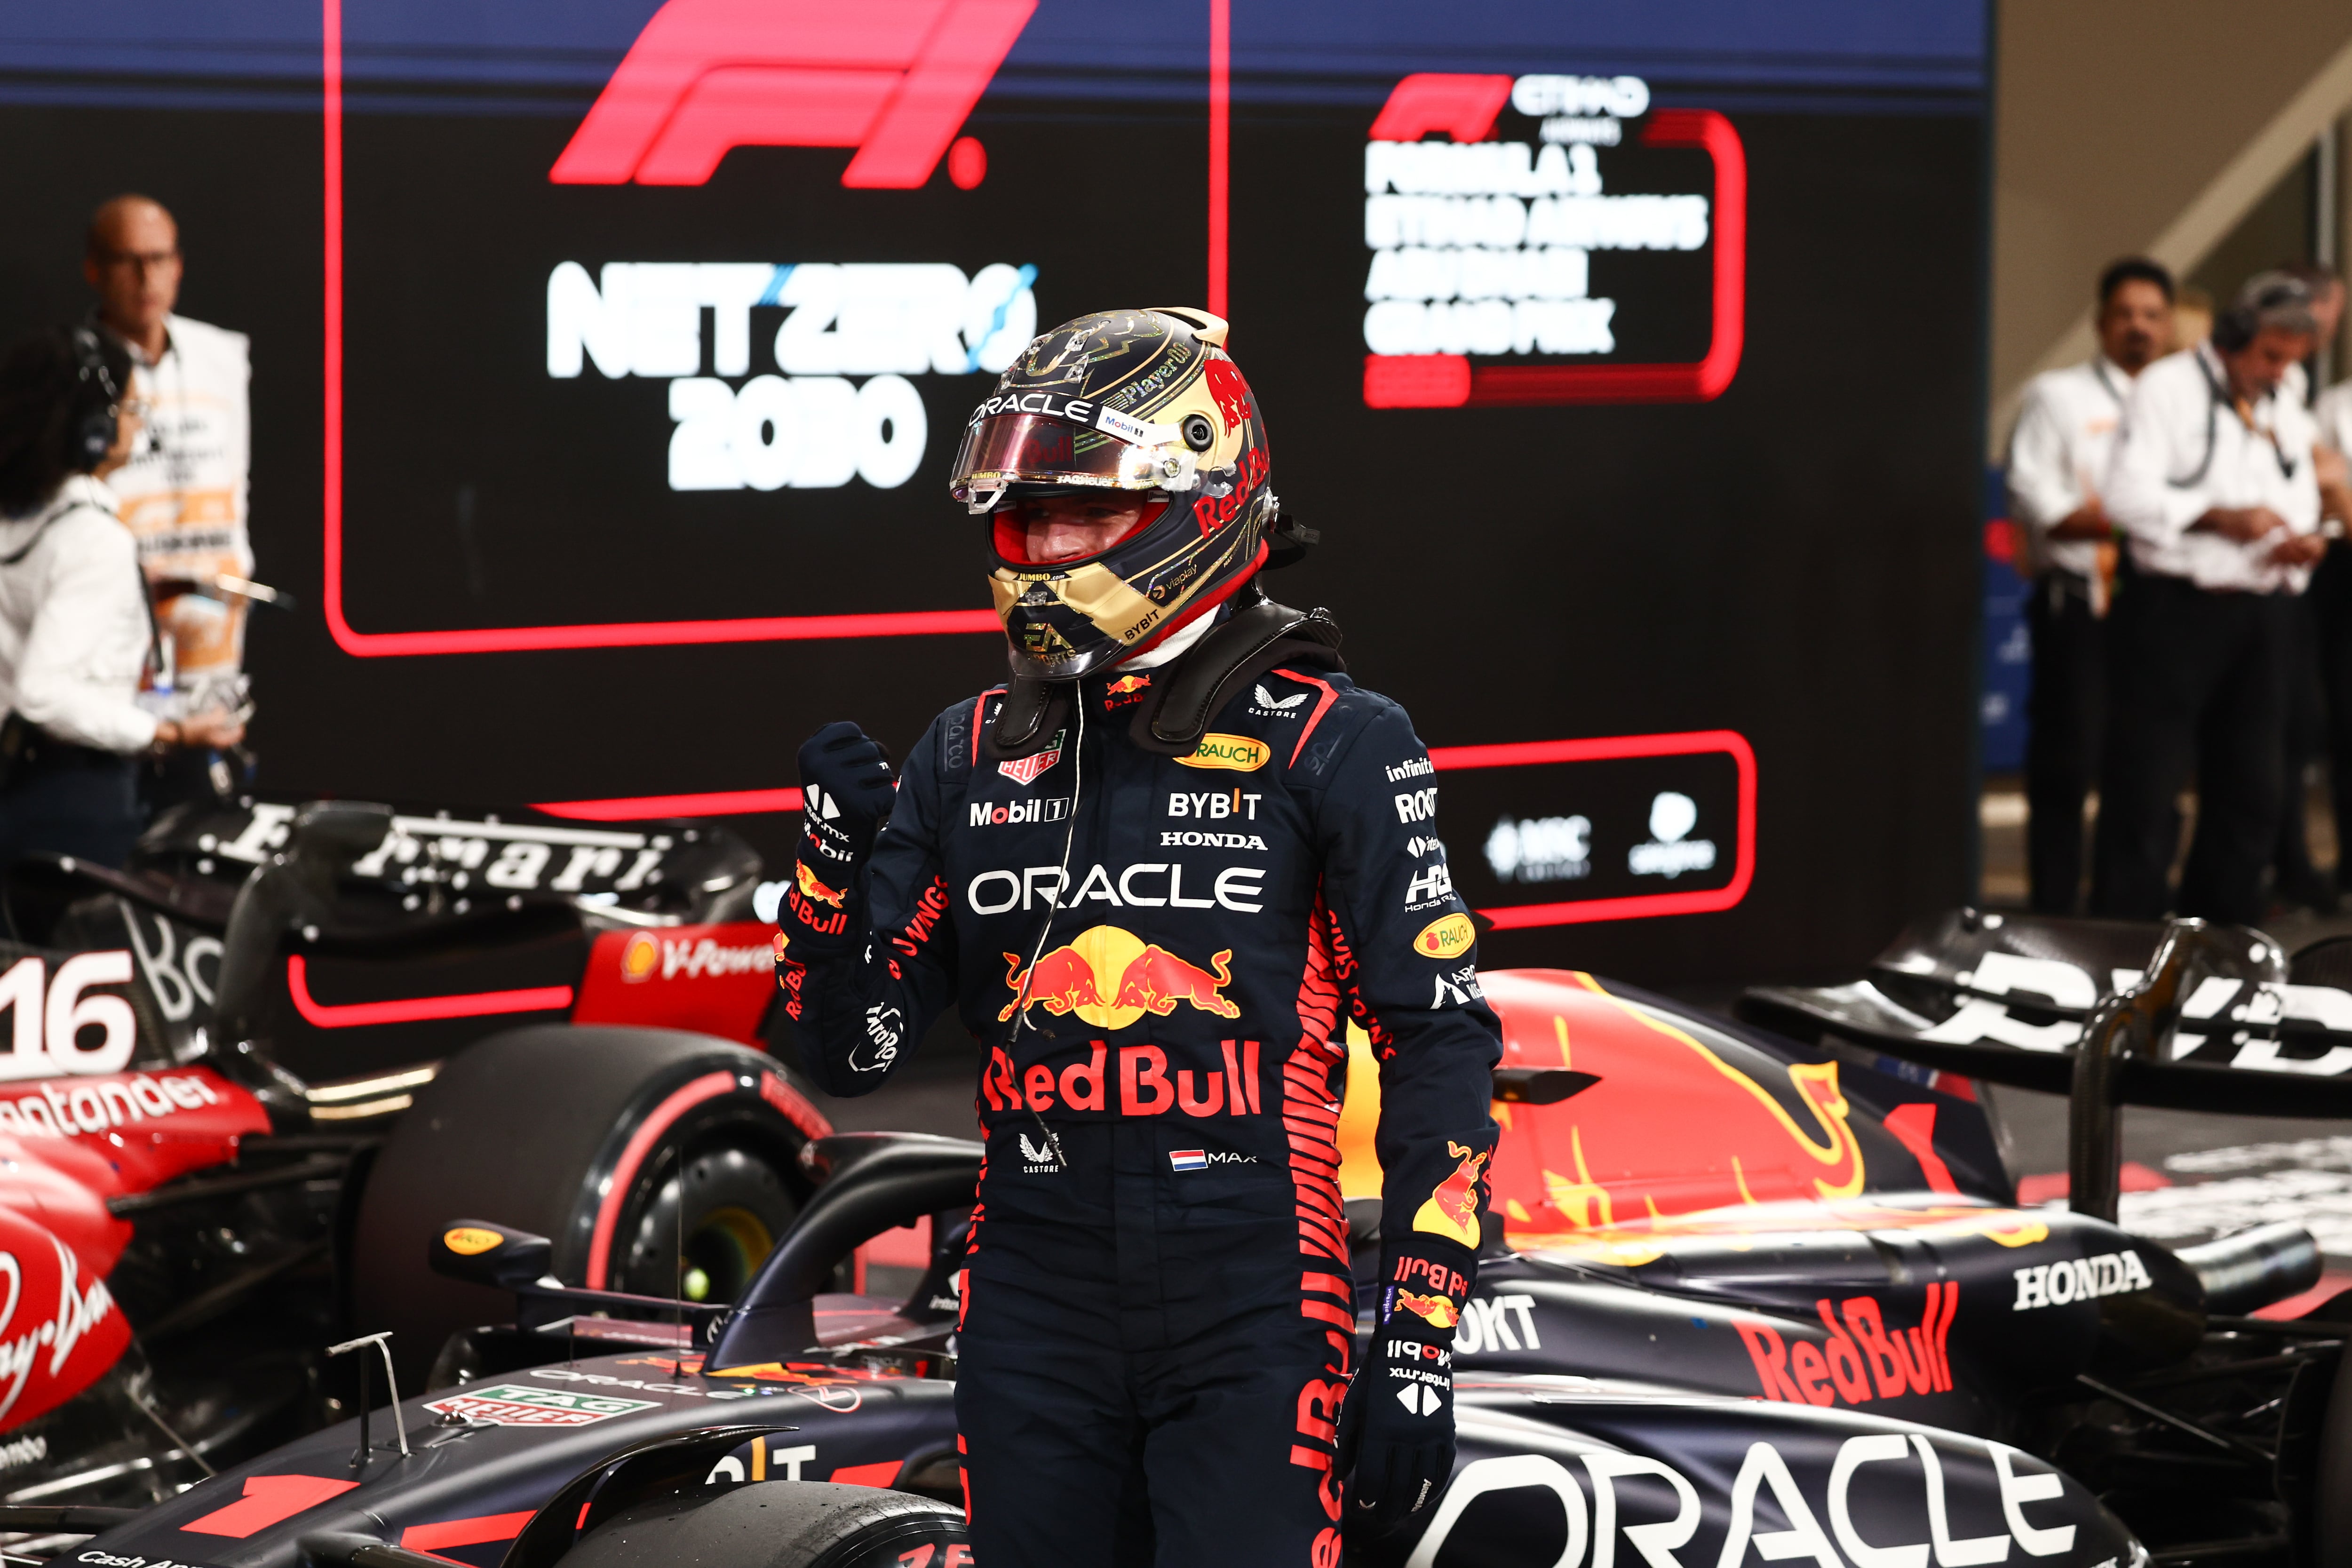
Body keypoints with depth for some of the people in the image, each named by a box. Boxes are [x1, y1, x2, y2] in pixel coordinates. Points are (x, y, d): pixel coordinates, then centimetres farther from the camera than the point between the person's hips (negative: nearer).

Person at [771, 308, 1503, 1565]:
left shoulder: (1330, 746, -3)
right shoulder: (972, 755, 10)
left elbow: (1439, 1043, -4)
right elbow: (852, 1049, 12)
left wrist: (1419, 1348, -8)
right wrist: (836, 860, -6)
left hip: (1252, 1318, -4)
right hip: (1033, 1310, 4)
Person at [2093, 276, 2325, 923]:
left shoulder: (2288, 414, 20)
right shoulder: (2169, 387, -3)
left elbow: (2300, 510, 23)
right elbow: (2130, 495, -13)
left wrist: (2306, 543, -1)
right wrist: (2222, 519, -22)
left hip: (2258, 616, 7)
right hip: (2174, 607, -7)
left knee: (2248, 791, 8)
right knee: (2146, 789, -7)